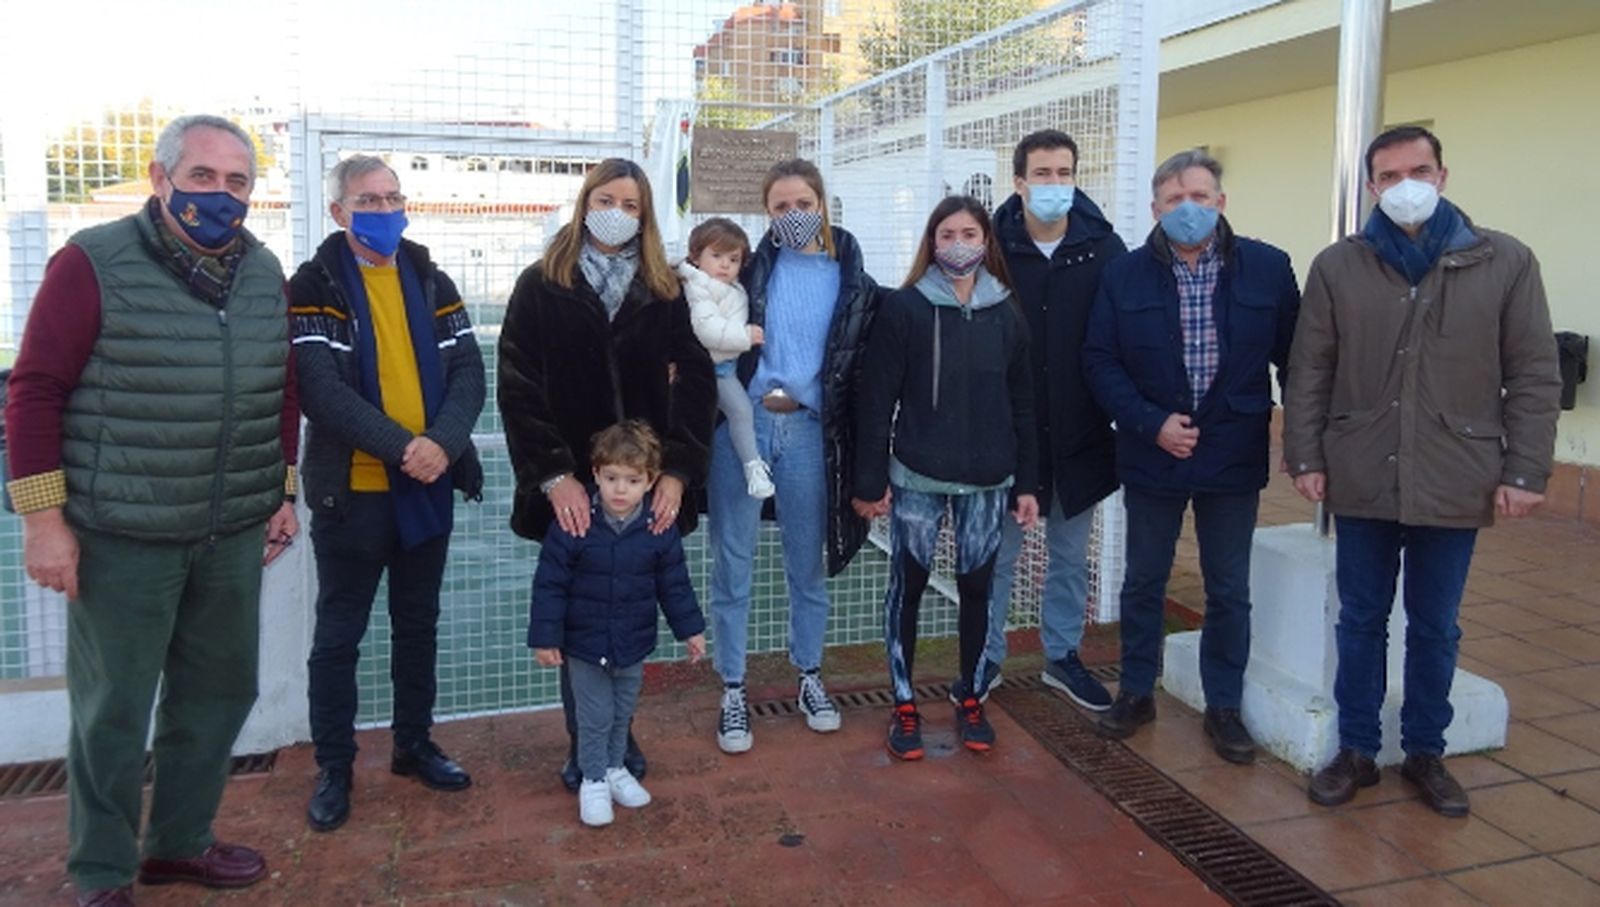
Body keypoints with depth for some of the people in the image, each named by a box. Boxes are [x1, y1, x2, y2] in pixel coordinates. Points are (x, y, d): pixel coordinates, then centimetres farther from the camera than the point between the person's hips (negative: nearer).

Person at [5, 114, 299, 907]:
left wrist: (284, 495, 12)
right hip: (120, 537, -5)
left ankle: (180, 842, 34)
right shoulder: (94, 263, -9)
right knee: (112, 710, 7)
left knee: (217, 693, 14)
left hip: (233, 536, 5)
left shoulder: (265, 273, 7)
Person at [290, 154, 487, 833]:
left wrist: (444, 442, -17)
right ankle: (334, 768, 21)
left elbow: (468, 372, 0)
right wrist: (401, 447, -24)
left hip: (429, 488, 5)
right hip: (349, 490, -4)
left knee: (418, 625, 16)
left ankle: (414, 744, 32)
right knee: (339, 635, 7)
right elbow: (321, 390, -16)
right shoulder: (314, 286, -5)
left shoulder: (431, 282, 9)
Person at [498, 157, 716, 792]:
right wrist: (553, 476, -15)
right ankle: (583, 744, 23)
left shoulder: (665, 292, 7)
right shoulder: (541, 287, 2)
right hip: (571, 490, -1)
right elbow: (519, 389, -4)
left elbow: (695, 384, 1)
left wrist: (678, 471, -11)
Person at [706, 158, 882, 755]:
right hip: (741, 422, -1)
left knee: (808, 561, 13)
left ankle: (809, 676, 32)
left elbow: (859, 368, 6)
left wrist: (859, 452, 2)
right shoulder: (749, 267, 2)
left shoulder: (852, 282, 5)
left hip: (808, 429, 1)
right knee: (733, 563, 5)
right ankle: (733, 689, 18)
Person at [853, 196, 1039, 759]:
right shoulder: (903, 308, -5)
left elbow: (1022, 404, 8)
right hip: (917, 478, -3)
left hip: (987, 481, 3)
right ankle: (904, 705, 20)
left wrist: (1027, 483, 5)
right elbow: (875, 400, -6)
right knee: (908, 587, 6)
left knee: (976, 588, 11)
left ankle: (969, 698, 28)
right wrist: (869, 481, -9)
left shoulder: (1007, 316, 5)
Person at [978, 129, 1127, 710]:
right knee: (997, 552, 9)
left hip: (1079, 433, 2)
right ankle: (986, 657, 26)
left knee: (1071, 554, 16)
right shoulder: (992, 246, -7)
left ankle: (1062, 655, 32)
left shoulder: (1103, 247, -3)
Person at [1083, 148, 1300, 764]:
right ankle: (1137, 692, 29)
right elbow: (1100, 362, -4)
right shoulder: (1125, 275, -3)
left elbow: (1293, 359, 1)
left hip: (1234, 456, 0)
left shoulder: (1268, 269, -3)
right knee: (1143, 583, 12)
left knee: (1229, 591, 10)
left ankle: (1223, 706, 25)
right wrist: (1151, 422, -14)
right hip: (1151, 455, 0)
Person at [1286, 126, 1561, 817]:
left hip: (1457, 486, 0)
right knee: (1361, 623, 11)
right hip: (1362, 481, 0)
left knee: (1435, 629, 12)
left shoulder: (1506, 262, 0)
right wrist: (1305, 457, -2)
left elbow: (1534, 377, 0)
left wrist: (1525, 471, -4)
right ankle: (1356, 751, 25)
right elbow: (1309, 373, 3)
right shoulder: (1337, 266, 2)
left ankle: (1425, 753, 29)